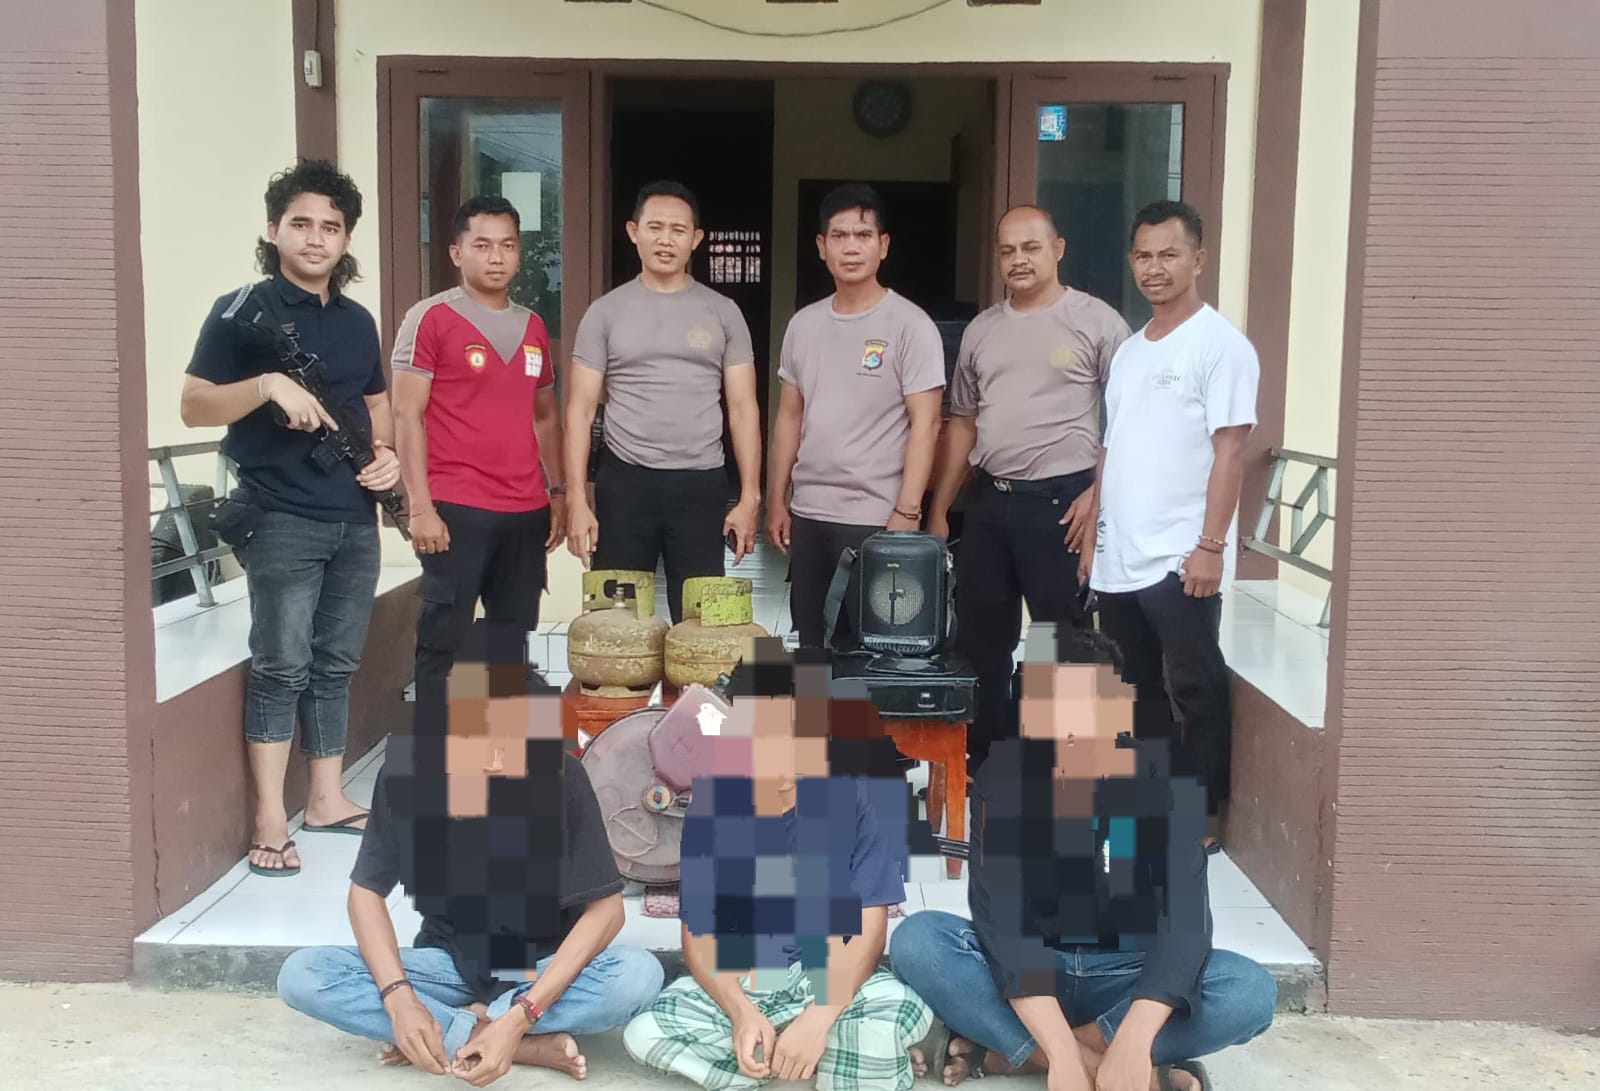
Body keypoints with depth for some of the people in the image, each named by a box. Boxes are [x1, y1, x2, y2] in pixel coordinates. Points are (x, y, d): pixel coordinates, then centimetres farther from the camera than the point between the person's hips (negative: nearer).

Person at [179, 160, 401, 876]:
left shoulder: (358, 321, 14)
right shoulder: (241, 313, -4)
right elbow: (193, 407, -7)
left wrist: (387, 455, 1)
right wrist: (269, 385, -23)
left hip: (354, 519, 6)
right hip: (281, 521, -6)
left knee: (336, 664, 11)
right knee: (282, 666, -4)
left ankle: (326, 800, 21)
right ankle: (270, 820, 3)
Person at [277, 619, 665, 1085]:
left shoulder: (560, 776, -24)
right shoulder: (406, 767, -18)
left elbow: (605, 908, -21)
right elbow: (367, 891, -8)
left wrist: (519, 1016, -30)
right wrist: (399, 998, -24)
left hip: (544, 969, -2)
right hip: (449, 962, 2)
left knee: (639, 975, -33)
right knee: (300, 977, -22)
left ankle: (451, 1030, -14)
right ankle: (532, 1046, -21)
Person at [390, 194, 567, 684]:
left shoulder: (533, 326, 14)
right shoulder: (430, 318, -4)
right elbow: (407, 416, -8)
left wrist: (558, 492, 14)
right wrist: (420, 507, -14)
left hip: (527, 511, 6)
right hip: (457, 510, -6)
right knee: (444, 642, -2)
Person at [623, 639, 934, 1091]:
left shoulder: (851, 797, -10)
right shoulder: (710, 806, -5)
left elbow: (867, 926, -11)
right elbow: (698, 934, -5)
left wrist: (818, 1017, -24)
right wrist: (742, 1012, -23)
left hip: (838, 984, -3)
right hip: (738, 987, 3)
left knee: (898, 1009, -35)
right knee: (644, 1032, -24)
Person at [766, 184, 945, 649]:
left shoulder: (910, 325, -7)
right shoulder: (803, 324, 9)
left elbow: (924, 425, -11)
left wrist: (906, 513, -17)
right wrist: (776, 499, 12)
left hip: (876, 518, -6)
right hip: (807, 514, 6)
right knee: (811, 644, 13)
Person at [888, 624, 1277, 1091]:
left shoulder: (1163, 777, -14)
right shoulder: (1002, 777, -14)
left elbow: (1184, 914, -22)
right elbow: (1000, 916, -22)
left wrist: (1131, 1044, -36)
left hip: (1128, 975, 1)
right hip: (1027, 971, 0)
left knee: (1252, 991, -28)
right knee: (916, 941, -28)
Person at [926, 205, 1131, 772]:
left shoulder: (1096, 321, -5)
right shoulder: (981, 330, 12)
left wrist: (1098, 495, -13)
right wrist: (939, 509, 13)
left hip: (1060, 502, -5)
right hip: (987, 501, 6)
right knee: (979, 635, 12)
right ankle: (976, 757, 26)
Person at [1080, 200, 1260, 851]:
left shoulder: (1220, 345, -7)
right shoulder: (1128, 350, 16)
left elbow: (1229, 451, -13)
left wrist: (1210, 545, -18)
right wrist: (1094, 536, 14)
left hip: (1178, 558, -7)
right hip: (1118, 558, 8)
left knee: (1194, 688, 1)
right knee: (1137, 686, 15)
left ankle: (1202, 817, 13)